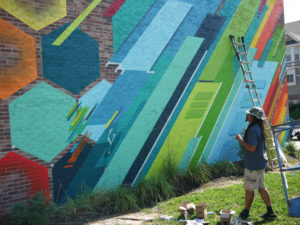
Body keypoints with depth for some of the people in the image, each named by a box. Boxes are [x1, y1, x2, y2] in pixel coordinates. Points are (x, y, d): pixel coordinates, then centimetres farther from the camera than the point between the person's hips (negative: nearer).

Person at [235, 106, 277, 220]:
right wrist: (243, 139, 15)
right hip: (260, 163, 10)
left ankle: (246, 212, 18)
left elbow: (252, 148, -26)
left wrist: (241, 140, -17)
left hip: (253, 165, -10)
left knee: (249, 189, 4)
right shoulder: (259, 128, 10)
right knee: (261, 187, 15)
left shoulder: (253, 130, -22)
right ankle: (270, 212, 18)